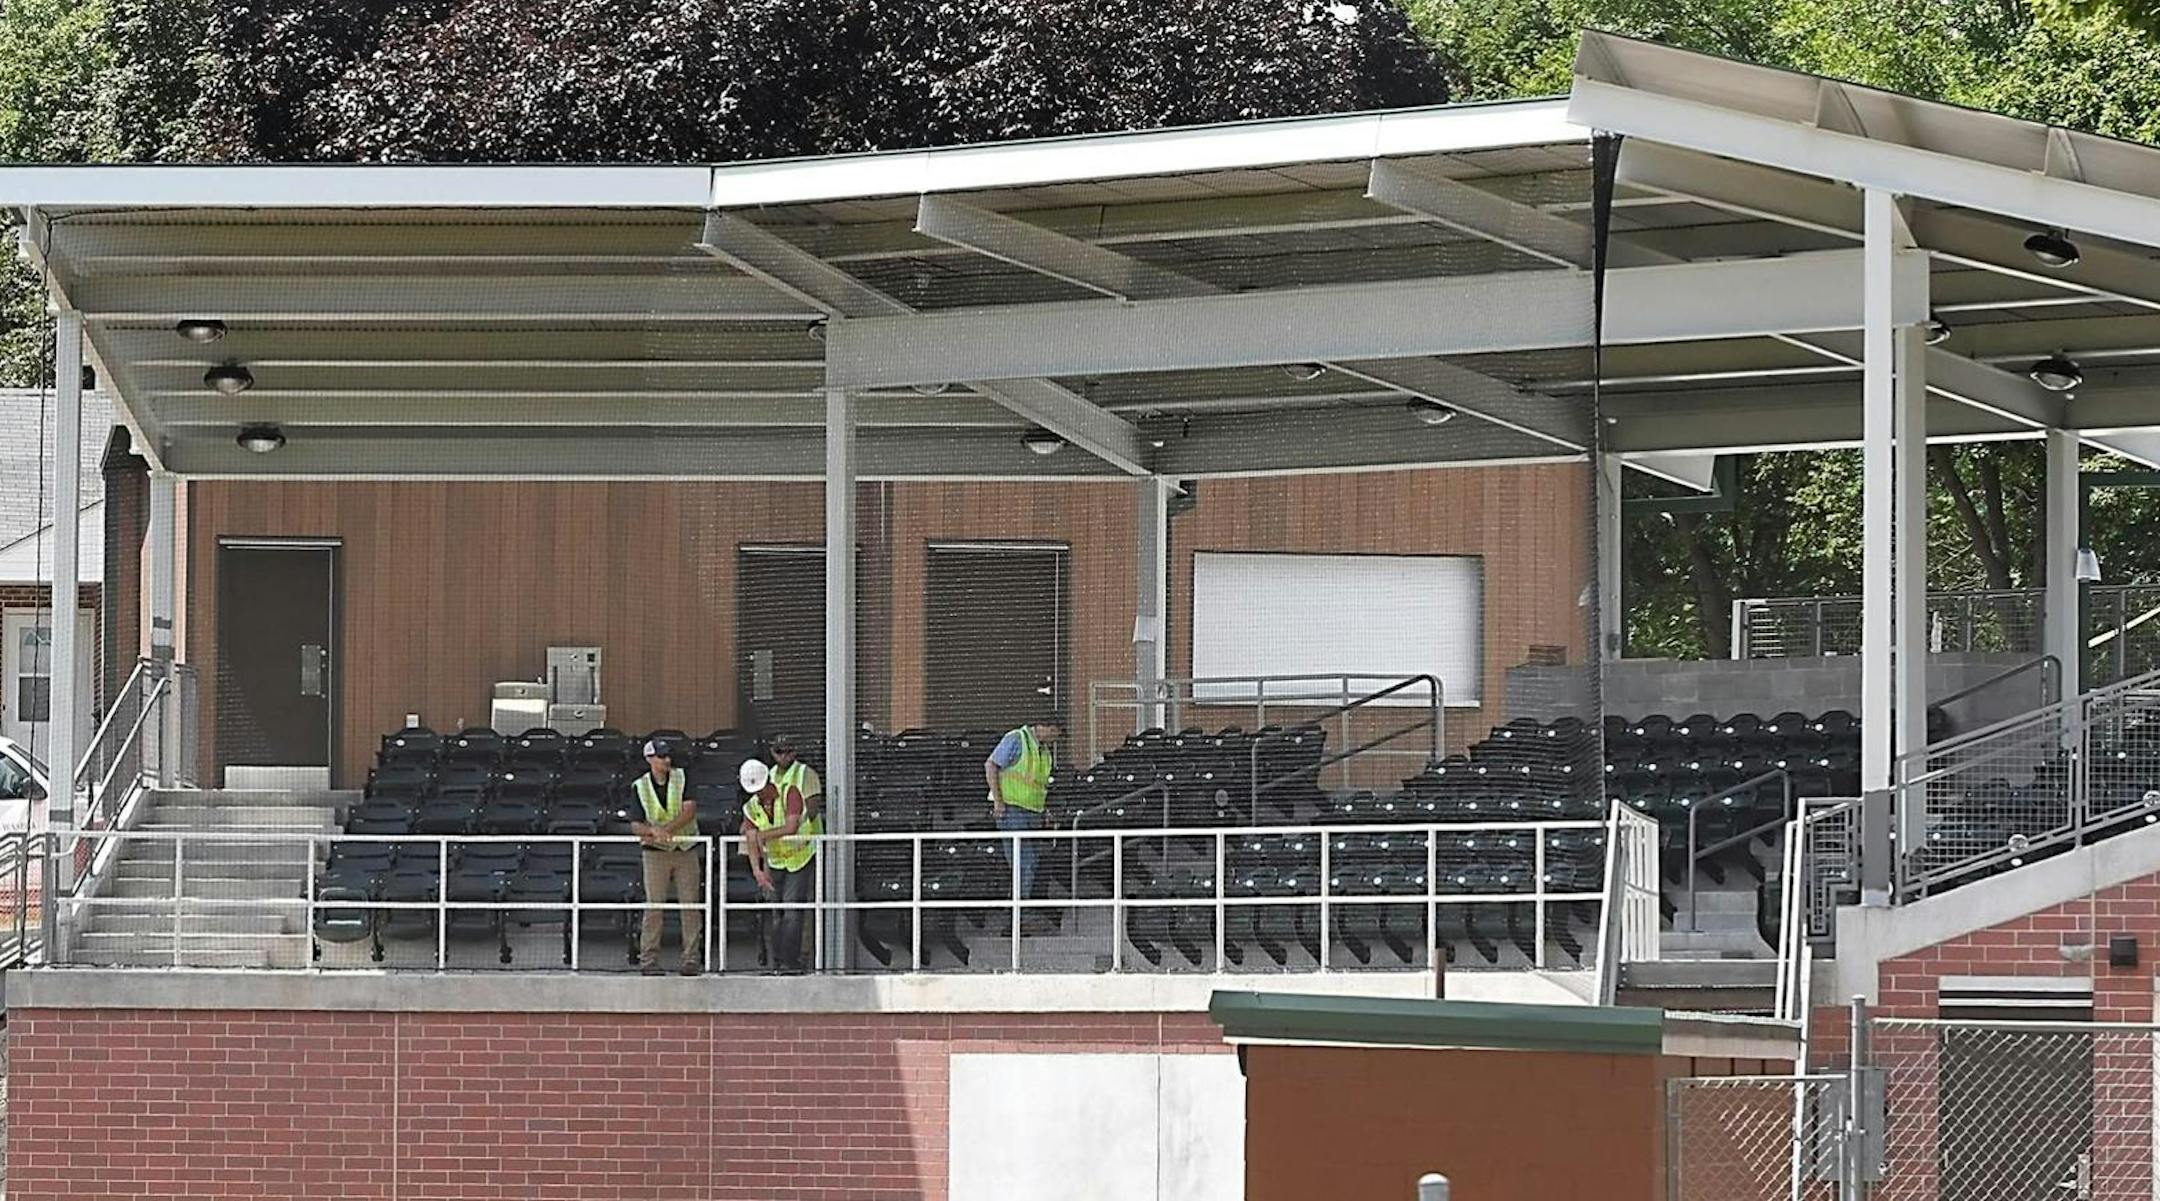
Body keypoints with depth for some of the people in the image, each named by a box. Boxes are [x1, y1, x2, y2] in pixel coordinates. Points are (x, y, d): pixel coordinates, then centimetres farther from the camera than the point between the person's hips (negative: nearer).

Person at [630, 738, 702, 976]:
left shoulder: (683, 779, 2)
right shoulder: (639, 787, 1)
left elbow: (690, 809, -11)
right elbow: (635, 825, -3)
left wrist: (667, 829, -21)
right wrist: (653, 831, -24)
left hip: (686, 850, 1)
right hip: (656, 852, -1)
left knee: (691, 905, -1)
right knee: (654, 907, -5)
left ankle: (692, 959, 2)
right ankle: (648, 960, -3)